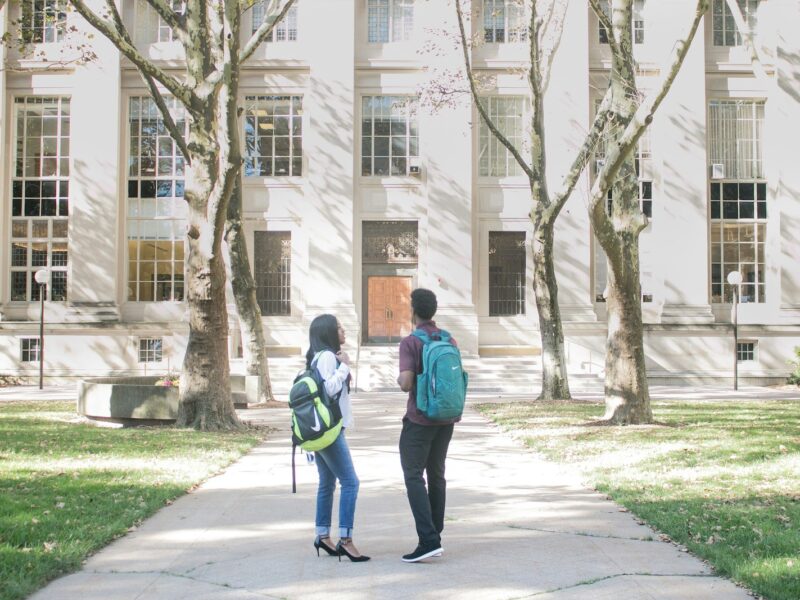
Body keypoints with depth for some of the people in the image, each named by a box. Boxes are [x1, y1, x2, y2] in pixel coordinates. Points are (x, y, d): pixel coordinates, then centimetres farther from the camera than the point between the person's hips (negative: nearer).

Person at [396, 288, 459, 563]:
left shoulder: (410, 343, -12)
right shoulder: (449, 341, 8)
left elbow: (406, 383, -20)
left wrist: (399, 380, 1)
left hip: (419, 419, -6)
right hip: (446, 418, 7)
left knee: (414, 477, -5)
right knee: (436, 475, 14)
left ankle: (428, 540, -15)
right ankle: (434, 538, 18)